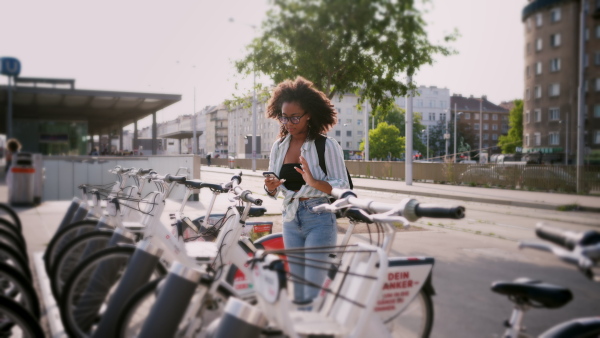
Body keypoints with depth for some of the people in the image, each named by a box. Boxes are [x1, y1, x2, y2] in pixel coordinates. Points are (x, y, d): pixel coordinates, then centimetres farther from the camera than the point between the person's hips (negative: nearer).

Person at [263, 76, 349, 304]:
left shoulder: (327, 146, -9)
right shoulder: (279, 146, 6)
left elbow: (343, 188, -10)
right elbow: (273, 192, 12)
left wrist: (314, 182, -26)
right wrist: (271, 187, -12)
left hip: (319, 219, -5)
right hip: (291, 219, 5)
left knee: (314, 290, -6)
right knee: (297, 290, 12)